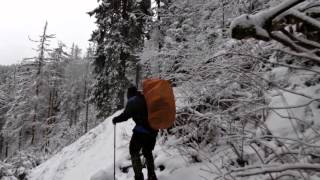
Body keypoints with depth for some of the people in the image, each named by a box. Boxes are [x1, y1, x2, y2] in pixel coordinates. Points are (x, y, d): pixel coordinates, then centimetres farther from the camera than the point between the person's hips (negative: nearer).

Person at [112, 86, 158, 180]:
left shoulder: (132, 101, -4)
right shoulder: (146, 98, 15)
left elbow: (125, 115, -12)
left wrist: (115, 120, 5)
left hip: (141, 130, -7)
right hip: (153, 129, 7)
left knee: (134, 152, 10)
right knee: (148, 152, 21)